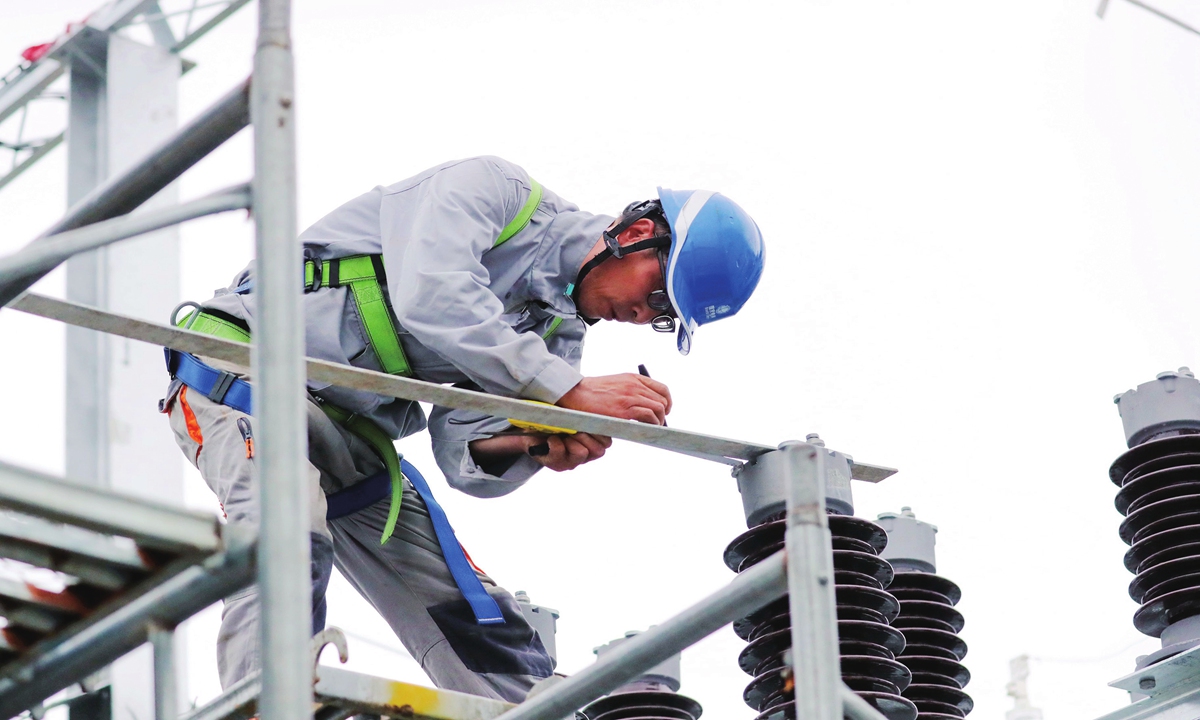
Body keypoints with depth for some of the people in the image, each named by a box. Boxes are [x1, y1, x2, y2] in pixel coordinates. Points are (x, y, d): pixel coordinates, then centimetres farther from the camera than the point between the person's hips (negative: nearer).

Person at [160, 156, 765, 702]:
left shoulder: (559, 332, 10)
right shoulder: (493, 188, -10)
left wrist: (527, 447, -24)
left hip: (353, 434, 8)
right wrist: (569, 393, -29)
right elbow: (432, 301, -29)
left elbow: (461, 457, -1)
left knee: (483, 628, 1)